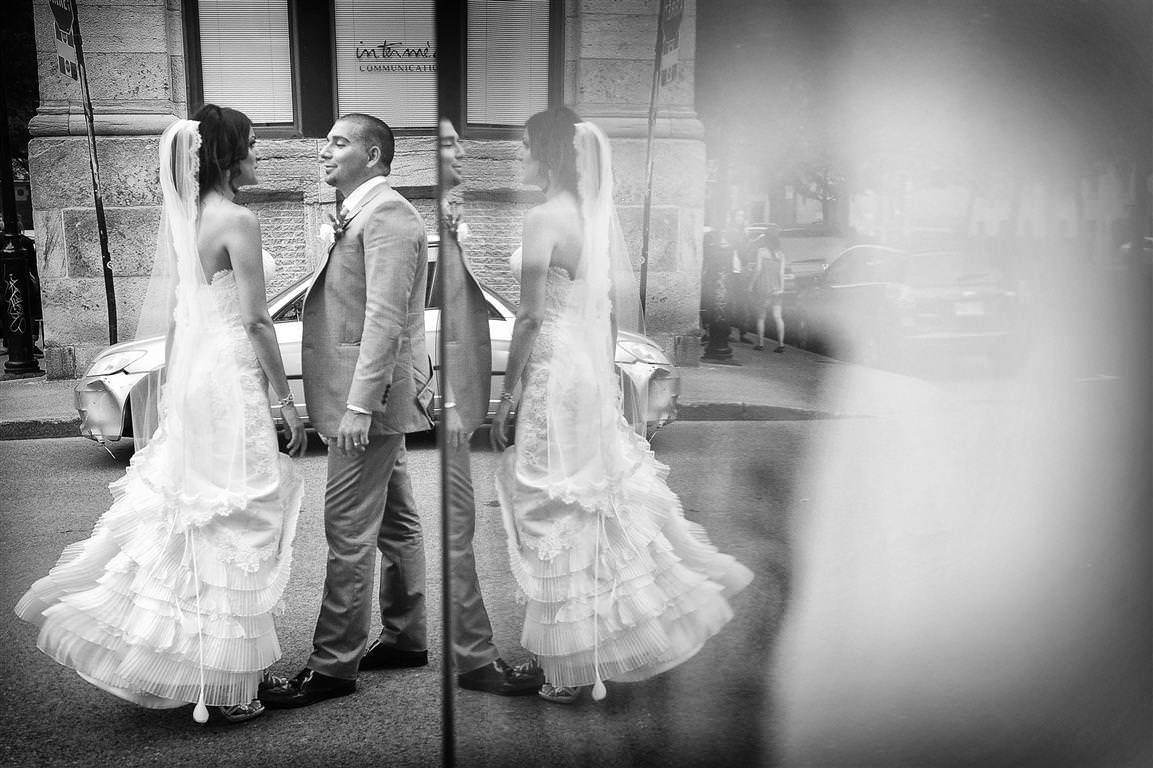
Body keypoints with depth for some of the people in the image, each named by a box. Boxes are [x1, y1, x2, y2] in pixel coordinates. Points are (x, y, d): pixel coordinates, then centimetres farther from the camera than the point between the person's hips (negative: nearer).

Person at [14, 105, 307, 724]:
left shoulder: (178, 217, 10)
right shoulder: (238, 221, -14)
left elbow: (171, 315, 13)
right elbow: (255, 322, -15)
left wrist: (173, 383, 20)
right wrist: (286, 401, -10)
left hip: (188, 374, 8)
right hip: (229, 378, -8)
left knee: (187, 512, 18)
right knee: (232, 522, -1)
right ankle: (225, 686, 9)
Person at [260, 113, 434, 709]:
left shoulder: (387, 215, -14)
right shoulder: (360, 215, 18)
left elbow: (384, 318, -23)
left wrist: (359, 407, -26)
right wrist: (358, 402, 16)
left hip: (371, 395, -10)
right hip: (372, 396, 10)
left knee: (348, 528, -6)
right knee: (394, 521, 16)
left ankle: (334, 665, 3)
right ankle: (406, 638, 28)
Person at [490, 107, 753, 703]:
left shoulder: (544, 217, -14)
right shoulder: (600, 214, 9)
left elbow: (530, 317, -17)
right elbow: (624, 301, 13)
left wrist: (506, 397, -11)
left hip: (553, 372, -8)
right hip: (595, 371, 8)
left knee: (557, 514, 1)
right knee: (606, 492, 19)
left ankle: (569, 670, 12)